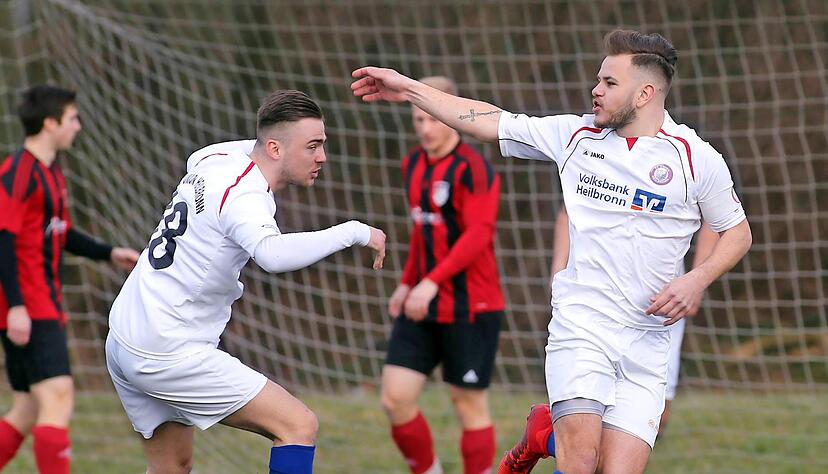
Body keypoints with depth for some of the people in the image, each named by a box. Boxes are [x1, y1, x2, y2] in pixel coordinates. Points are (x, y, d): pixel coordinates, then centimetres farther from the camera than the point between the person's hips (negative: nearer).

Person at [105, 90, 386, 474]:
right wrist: (353, 232, -33)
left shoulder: (215, 157, 8)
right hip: (168, 352, -10)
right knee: (299, 426, -10)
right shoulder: (245, 196, -20)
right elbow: (273, 255, -42)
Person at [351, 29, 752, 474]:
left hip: (645, 343, 0)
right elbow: (492, 123, 12)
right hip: (579, 325, 0)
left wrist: (697, 280, -7)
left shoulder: (696, 157, 0)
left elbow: (737, 232, 10)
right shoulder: (576, 135, 7)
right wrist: (408, 89, 11)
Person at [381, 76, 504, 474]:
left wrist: (432, 282, -29)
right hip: (423, 306, 7)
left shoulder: (473, 169, -14)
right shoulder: (413, 165, 11)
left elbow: (478, 235, -23)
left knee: (469, 406, 1)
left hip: (470, 307, -7)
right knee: (395, 399, -1)